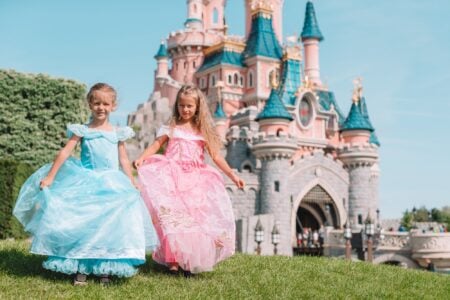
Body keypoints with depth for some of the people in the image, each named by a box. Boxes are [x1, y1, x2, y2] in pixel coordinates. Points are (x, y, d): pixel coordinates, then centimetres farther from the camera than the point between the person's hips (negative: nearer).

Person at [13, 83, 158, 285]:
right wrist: (50, 177, -7)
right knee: (82, 225, -3)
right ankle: (81, 269, 8)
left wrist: (132, 187, 9)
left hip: (112, 185, 2)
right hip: (86, 182, -1)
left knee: (109, 226, -2)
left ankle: (105, 269, 8)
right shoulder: (82, 131, 0)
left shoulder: (117, 133, 7)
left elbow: (124, 161, 11)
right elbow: (65, 153, -2)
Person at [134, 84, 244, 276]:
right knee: (172, 217, -10)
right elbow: (155, 146, -1)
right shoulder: (171, 128, 8)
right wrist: (141, 158, -19)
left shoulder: (203, 131, 11)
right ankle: (172, 260, -5)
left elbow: (215, 155, 11)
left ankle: (189, 261, 5)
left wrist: (232, 175, 6)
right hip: (173, 177, -2)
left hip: (195, 180, 2)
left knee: (194, 218, -4)